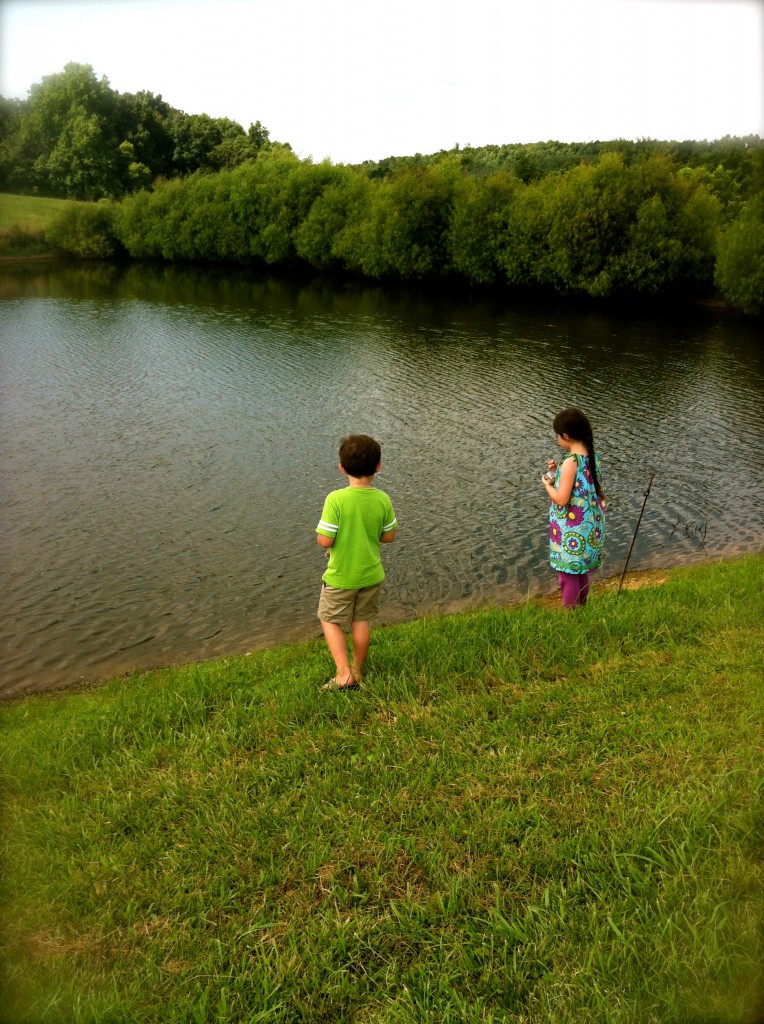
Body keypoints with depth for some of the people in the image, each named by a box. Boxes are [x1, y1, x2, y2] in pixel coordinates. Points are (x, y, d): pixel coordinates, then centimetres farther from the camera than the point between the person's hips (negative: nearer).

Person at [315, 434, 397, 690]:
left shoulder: (336, 499, -24)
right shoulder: (383, 499, -12)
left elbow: (324, 540, -22)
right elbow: (389, 536, -1)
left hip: (340, 576, -4)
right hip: (370, 574, 4)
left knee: (330, 620, 15)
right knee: (361, 621, 21)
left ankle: (344, 674, 4)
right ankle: (357, 672, 33)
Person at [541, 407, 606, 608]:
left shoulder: (570, 462, -23)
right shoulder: (593, 457, 2)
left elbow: (561, 499, -24)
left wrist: (547, 484, -6)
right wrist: (559, 472, 10)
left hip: (571, 531, -8)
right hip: (590, 527, 8)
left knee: (568, 575, 7)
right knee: (581, 572, 24)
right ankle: (582, 608, 39)